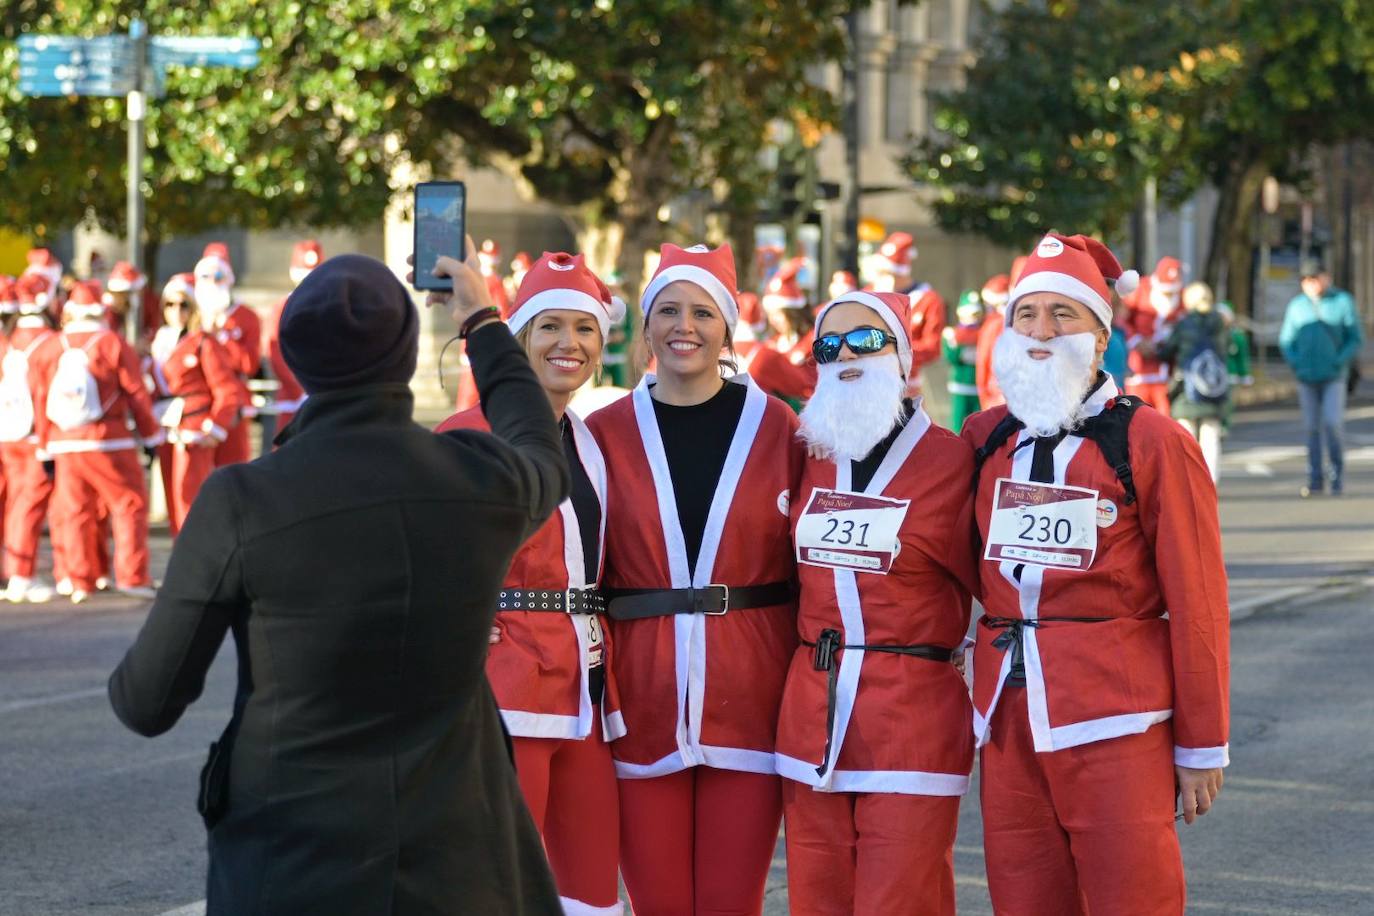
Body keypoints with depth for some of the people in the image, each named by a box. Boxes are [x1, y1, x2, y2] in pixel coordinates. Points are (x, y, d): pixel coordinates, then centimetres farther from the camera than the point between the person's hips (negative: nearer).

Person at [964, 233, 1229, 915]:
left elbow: (1196, 602, -5)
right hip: (1008, 715, 5)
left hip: (1115, 719, -4)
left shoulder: (1152, 442, -4)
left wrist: (1201, 747, -5)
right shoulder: (984, 439, 10)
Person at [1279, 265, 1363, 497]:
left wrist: (1340, 362, -11)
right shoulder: (1296, 306, 6)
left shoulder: (1342, 302, -1)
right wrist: (1296, 364, -5)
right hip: (1307, 378, 3)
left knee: (1333, 423, -14)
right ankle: (1316, 478, 10)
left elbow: (1356, 338, 2)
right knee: (1311, 427, 3)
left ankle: (1337, 475, -2)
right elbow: (1286, 340, 12)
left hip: (1333, 376, -3)